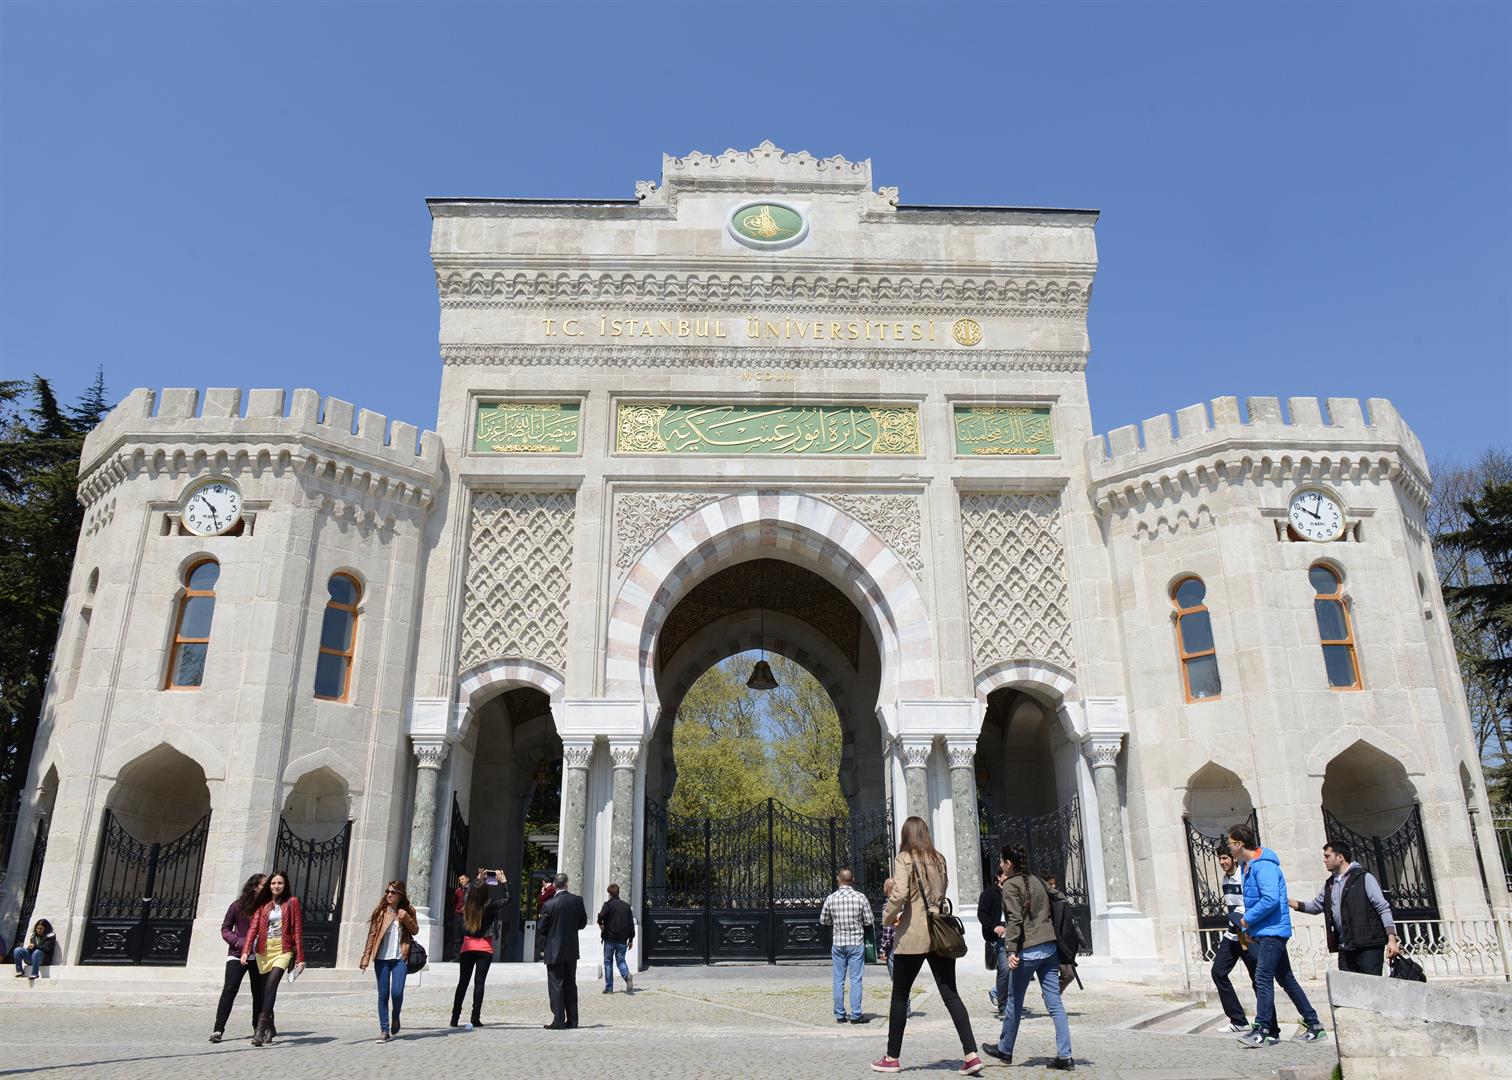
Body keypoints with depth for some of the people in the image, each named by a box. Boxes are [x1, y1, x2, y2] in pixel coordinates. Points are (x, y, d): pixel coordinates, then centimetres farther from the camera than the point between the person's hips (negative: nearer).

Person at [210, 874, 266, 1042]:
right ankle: (218, 1029, -9)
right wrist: (239, 942, -11)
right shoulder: (238, 905, -2)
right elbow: (225, 929, 5)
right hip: (237, 954, -1)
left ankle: (257, 1028, 24)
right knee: (230, 989, -13)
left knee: (259, 992, 8)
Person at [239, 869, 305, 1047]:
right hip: (263, 950, 4)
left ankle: (261, 1029, -25)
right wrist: (246, 950, -13)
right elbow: (253, 927, 1)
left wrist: (300, 957, -3)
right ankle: (270, 1028, 24)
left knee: (271, 985, -22)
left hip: (283, 950, -4)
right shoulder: (263, 903, 11)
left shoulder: (292, 902, 3)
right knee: (266, 990, 8)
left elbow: (298, 930, 1)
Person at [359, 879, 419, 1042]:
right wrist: (365, 958, -4)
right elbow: (372, 935, 2)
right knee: (383, 995, 2)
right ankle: (384, 1030, 12)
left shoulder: (408, 910, 5)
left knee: (397, 992, -10)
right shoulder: (380, 911, 2)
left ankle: (396, 1018, 20)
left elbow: (415, 930, 10)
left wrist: (407, 919, -10)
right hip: (382, 958, 1)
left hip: (400, 958, -1)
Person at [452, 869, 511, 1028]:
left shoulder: (467, 904, -2)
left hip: (467, 947, 3)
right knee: (479, 982, -1)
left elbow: (470, 893, 22)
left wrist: (479, 879, 29)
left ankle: (455, 1017, 8)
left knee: (463, 982, 9)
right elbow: (507, 899, -2)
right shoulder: (489, 905, -13)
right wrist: (503, 881, 3)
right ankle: (475, 1018, -3)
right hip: (484, 949, -3)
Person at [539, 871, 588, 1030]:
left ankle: (558, 1021, 2)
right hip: (572, 950, 4)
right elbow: (583, 922, 6)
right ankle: (572, 1020, 17)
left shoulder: (549, 904, -15)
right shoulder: (577, 900, -5)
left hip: (554, 950, -4)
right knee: (571, 985, 14)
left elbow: (540, 929, -9)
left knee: (556, 986, 3)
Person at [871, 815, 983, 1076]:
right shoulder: (939, 859, 10)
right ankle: (971, 1054, -5)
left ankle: (892, 1058, 16)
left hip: (913, 936, -5)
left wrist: (887, 917, -4)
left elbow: (899, 893, -19)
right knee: (950, 994, 6)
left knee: (900, 996, 8)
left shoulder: (904, 858, -7)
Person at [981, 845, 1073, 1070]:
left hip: (1028, 950, -6)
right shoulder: (1037, 881, 13)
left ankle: (1004, 1050, 23)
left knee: (1014, 1002, 9)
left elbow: (1015, 919, -16)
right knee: (1054, 1003, 5)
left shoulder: (1010, 885, -7)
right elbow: (1062, 901, 18)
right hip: (1050, 948, 6)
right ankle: (1065, 1056, 0)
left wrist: (1011, 950, -18)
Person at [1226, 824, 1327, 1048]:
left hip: (1272, 931, -10)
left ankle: (1262, 1030, -11)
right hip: (1261, 933, 10)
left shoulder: (1263, 865, -18)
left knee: (1263, 978, -12)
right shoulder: (1248, 866, 14)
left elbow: (1271, 899, -27)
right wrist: (1249, 928, 12)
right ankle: (1313, 1025, 21)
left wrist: (1247, 919, -16)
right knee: (1286, 979, 14)